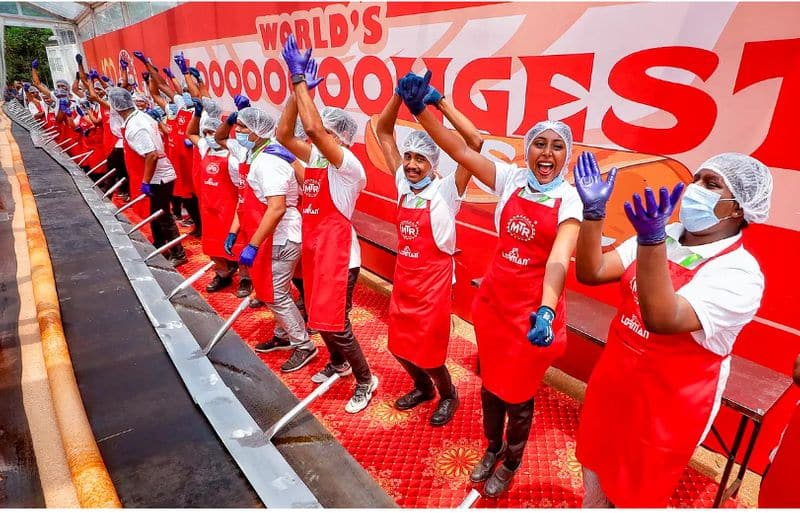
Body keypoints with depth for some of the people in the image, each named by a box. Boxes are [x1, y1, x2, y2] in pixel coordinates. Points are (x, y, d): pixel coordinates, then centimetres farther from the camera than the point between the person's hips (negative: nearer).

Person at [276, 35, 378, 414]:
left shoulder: (348, 165, -18)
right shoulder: (315, 159, 6)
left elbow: (312, 128, -30)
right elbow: (284, 135, 0)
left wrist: (300, 79, -23)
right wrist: (297, 88, -6)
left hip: (337, 255, -9)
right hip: (313, 250, 9)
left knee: (334, 322, -2)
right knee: (318, 316, 21)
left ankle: (365, 380, 19)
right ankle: (338, 363, 44)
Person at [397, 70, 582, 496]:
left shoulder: (569, 200, -10)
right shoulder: (511, 179, -2)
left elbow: (558, 260, -25)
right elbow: (459, 150, -9)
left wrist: (546, 310, -40)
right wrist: (420, 108, -20)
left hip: (534, 308, -3)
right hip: (494, 299, 4)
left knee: (518, 394, 12)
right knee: (490, 383, 19)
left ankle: (511, 463, 42)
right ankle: (492, 449, 47)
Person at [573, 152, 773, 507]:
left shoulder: (739, 274, -21)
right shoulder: (665, 236, -3)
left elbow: (662, 318, -37)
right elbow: (591, 273, -9)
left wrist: (651, 240, -48)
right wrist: (594, 211, -20)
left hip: (665, 408, -5)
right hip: (612, 383, 5)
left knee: (632, 497, 19)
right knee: (595, 483, 25)